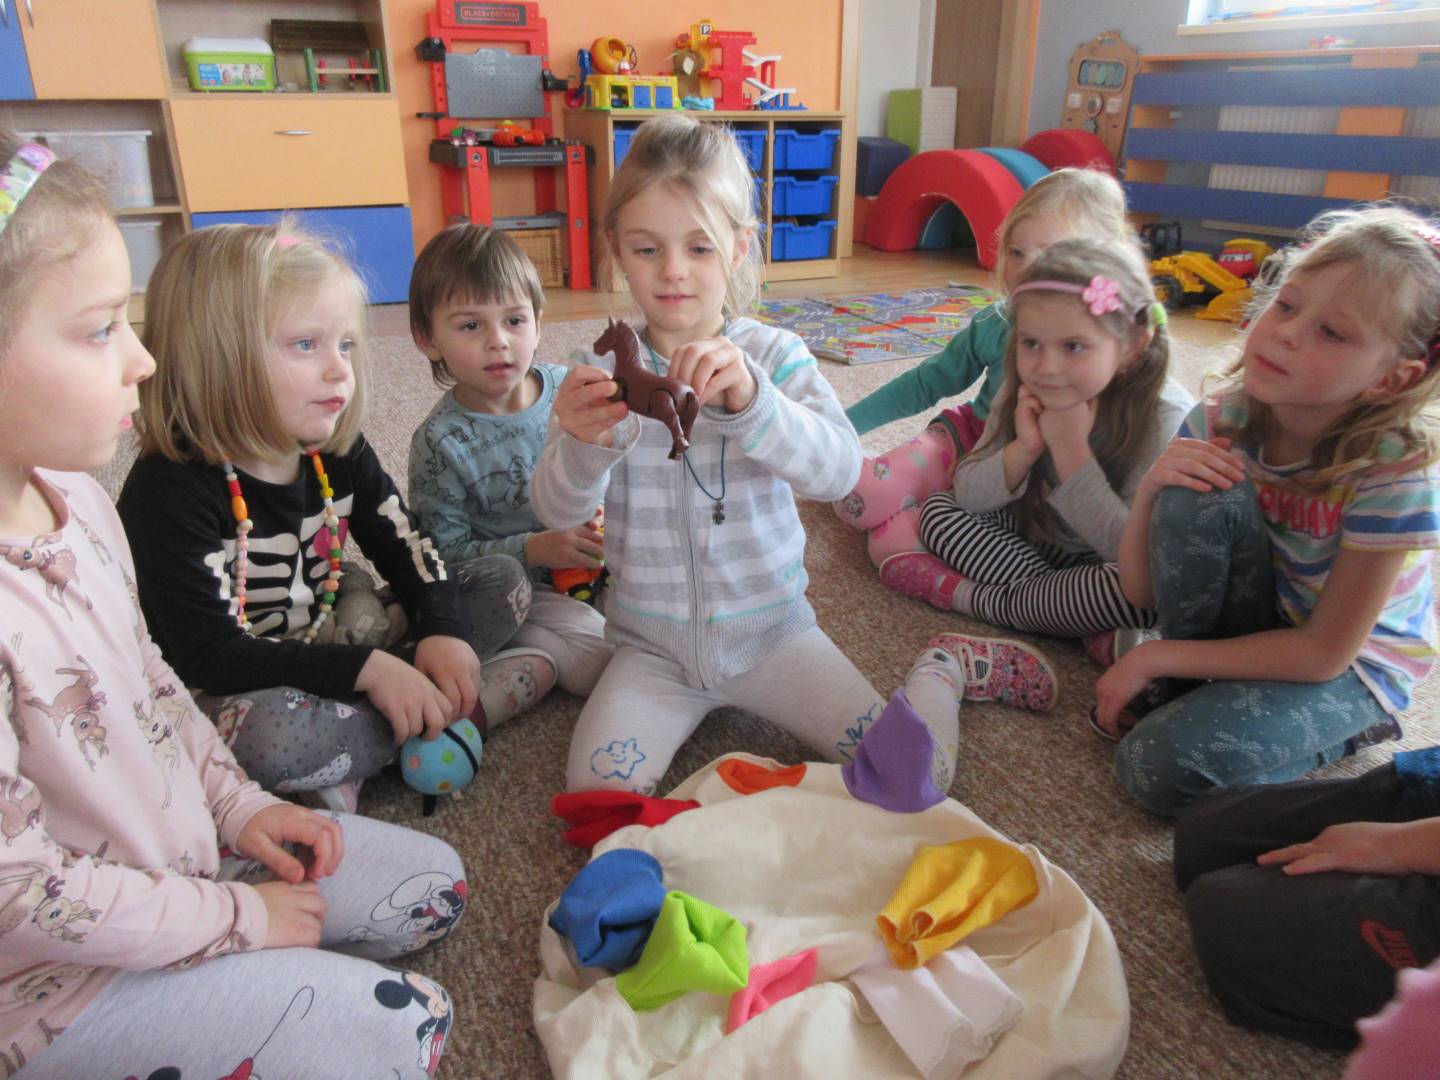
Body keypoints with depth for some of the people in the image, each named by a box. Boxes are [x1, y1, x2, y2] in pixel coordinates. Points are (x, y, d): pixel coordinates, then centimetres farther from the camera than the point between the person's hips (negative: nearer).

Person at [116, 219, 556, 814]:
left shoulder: (338, 453, -2)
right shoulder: (171, 488, -21)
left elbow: (407, 548, 3)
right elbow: (213, 657, -26)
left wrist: (446, 630, -17)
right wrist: (366, 671, -32)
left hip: (340, 653, 6)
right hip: (240, 699, -6)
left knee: (505, 578, 2)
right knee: (270, 731, -42)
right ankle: (468, 705, -16)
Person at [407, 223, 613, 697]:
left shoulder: (567, 387, -4)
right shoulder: (440, 442, -16)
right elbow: (445, 554, -13)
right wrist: (534, 549, -24)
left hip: (596, 558, 5)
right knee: (607, 665, -23)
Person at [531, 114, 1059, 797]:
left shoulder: (773, 355, -5)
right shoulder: (604, 374, -4)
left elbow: (838, 469, -22)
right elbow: (557, 510, -14)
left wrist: (747, 399, -40)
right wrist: (582, 444, -37)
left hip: (769, 630, -1)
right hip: (653, 645, 1)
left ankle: (943, 669, 22)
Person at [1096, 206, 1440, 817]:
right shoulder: (1221, 423, -16)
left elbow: (1324, 653, -22)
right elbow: (1142, 591, -12)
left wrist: (1156, 656, -22)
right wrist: (1151, 489, -29)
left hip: (1352, 666, -3)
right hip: (1258, 627, 4)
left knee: (1162, 767, -27)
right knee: (1201, 494, -27)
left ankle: (1351, 726, 1)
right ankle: (1199, 688, -4)